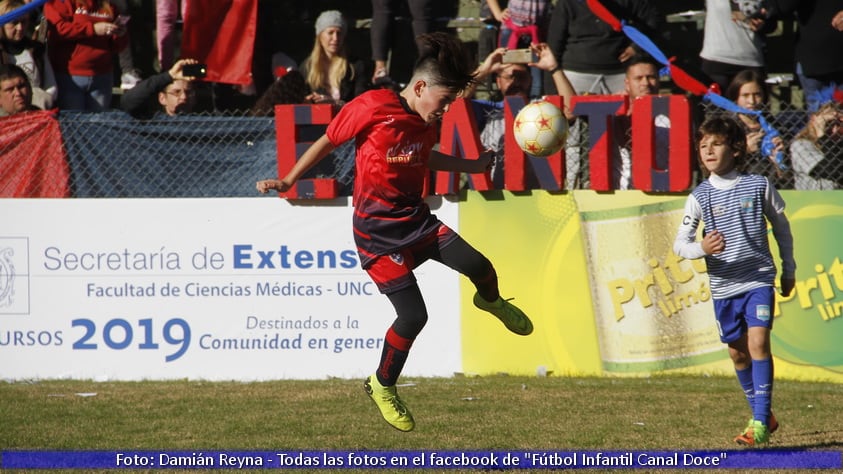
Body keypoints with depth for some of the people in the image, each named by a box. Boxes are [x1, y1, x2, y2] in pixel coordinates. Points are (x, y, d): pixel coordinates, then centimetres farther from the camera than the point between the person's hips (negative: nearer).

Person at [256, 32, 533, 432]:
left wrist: (472, 166, 27)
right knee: (413, 315, -12)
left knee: (479, 267, -12)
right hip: (378, 231, -6)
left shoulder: (427, 121, 5)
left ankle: (492, 302, 27)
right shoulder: (372, 108, -16)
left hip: (416, 219, 6)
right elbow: (327, 142, -4)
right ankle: (382, 386, 12)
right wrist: (289, 181, 0)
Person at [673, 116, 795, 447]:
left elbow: (781, 226, 12)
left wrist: (789, 269, 18)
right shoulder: (699, 197, -1)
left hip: (759, 279, -3)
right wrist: (702, 249, -24)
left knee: (758, 342, -16)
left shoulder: (758, 186, -2)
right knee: (737, 351, 9)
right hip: (723, 286, 3)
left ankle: (761, 422, -15)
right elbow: (679, 244, -2)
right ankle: (761, 415, 27)